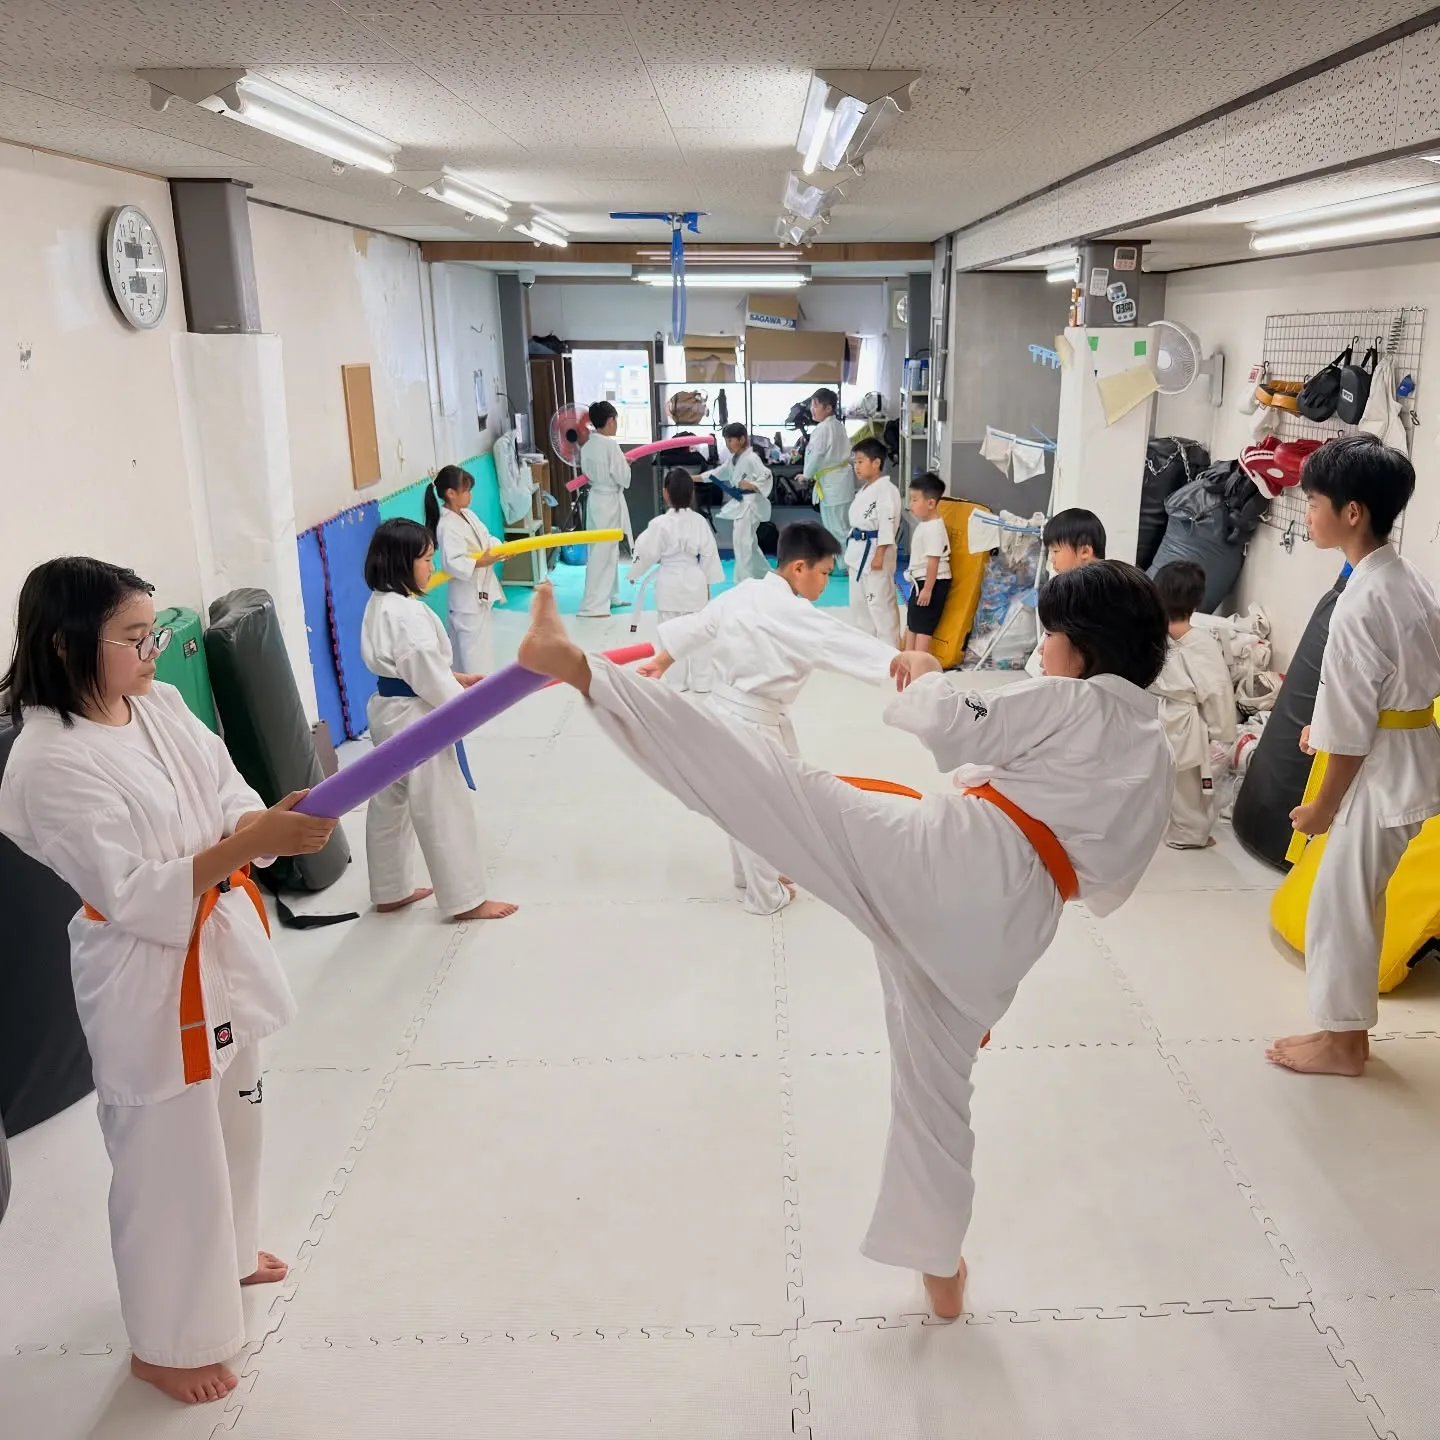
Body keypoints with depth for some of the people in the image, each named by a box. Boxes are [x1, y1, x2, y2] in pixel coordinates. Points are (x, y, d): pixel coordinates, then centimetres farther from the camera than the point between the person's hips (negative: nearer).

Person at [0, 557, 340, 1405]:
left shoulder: (161, 706, -1)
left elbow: (228, 801, 2)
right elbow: (133, 897, -25)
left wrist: (277, 819, -20)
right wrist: (252, 843, -34)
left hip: (223, 947, 8)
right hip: (149, 981, -8)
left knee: (231, 1119, 25)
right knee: (168, 1157, 7)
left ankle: (228, 1250, 52)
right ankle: (170, 1339, 30)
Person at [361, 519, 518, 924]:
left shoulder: (379, 604, 8)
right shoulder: (408, 613, -24)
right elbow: (426, 672, -24)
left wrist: (455, 678, 10)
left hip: (389, 711, 11)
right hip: (415, 717, -11)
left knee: (390, 803, 18)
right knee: (444, 809, 0)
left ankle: (390, 892, 33)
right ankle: (466, 901, 10)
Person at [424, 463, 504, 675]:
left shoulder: (467, 515, 7)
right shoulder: (448, 526, -22)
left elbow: (486, 538, 14)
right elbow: (451, 563, -28)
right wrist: (479, 563, -31)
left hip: (480, 588, 10)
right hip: (466, 594, -10)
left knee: (481, 640, 20)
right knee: (472, 642, -3)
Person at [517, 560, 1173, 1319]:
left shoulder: (1074, 702, 4)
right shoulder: (1156, 760, 25)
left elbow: (953, 726, -6)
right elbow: (1105, 883, 31)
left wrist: (927, 679, 15)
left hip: (956, 854, -7)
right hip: (1010, 920, 7)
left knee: (771, 780, -14)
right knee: (936, 1082, 23)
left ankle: (580, 667, -20)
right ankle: (940, 1269, 40)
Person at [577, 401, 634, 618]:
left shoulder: (587, 445, 4)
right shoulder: (610, 444, -20)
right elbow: (623, 478, -18)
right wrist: (626, 466, 4)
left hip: (595, 498, 9)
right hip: (609, 501, -9)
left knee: (607, 551, 19)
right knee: (602, 553, -6)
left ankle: (609, 597, 30)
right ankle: (592, 606, -5)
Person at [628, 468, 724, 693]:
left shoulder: (660, 523, -14)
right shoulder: (699, 521, -4)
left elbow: (648, 554, -7)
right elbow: (709, 554, 1)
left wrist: (634, 571, 11)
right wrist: (707, 582, 12)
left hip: (670, 584, -3)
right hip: (695, 581, 3)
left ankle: (676, 681, 12)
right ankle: (701, 681, 16)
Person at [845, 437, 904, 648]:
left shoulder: (886, 489, -16)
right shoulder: (864, 490, 14)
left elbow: (888, 525, -20)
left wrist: (879, 555, -22)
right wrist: (851, 552, 19)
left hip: (875, 551, -10)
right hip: (859, 551, 10)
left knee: (881, 603, -6)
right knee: (858, 601, 17)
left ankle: (889, 651, 1)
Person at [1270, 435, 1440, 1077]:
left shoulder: (1359, 603, -23)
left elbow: (1354, 725, -20)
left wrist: (1323, 804, -10)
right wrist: (1328, 728, 16)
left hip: (1383, 770, -9)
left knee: (1339, 899, 5)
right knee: (1360, 894, 20)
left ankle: (1343, 1039, 19)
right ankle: (1351, 1017, 34)